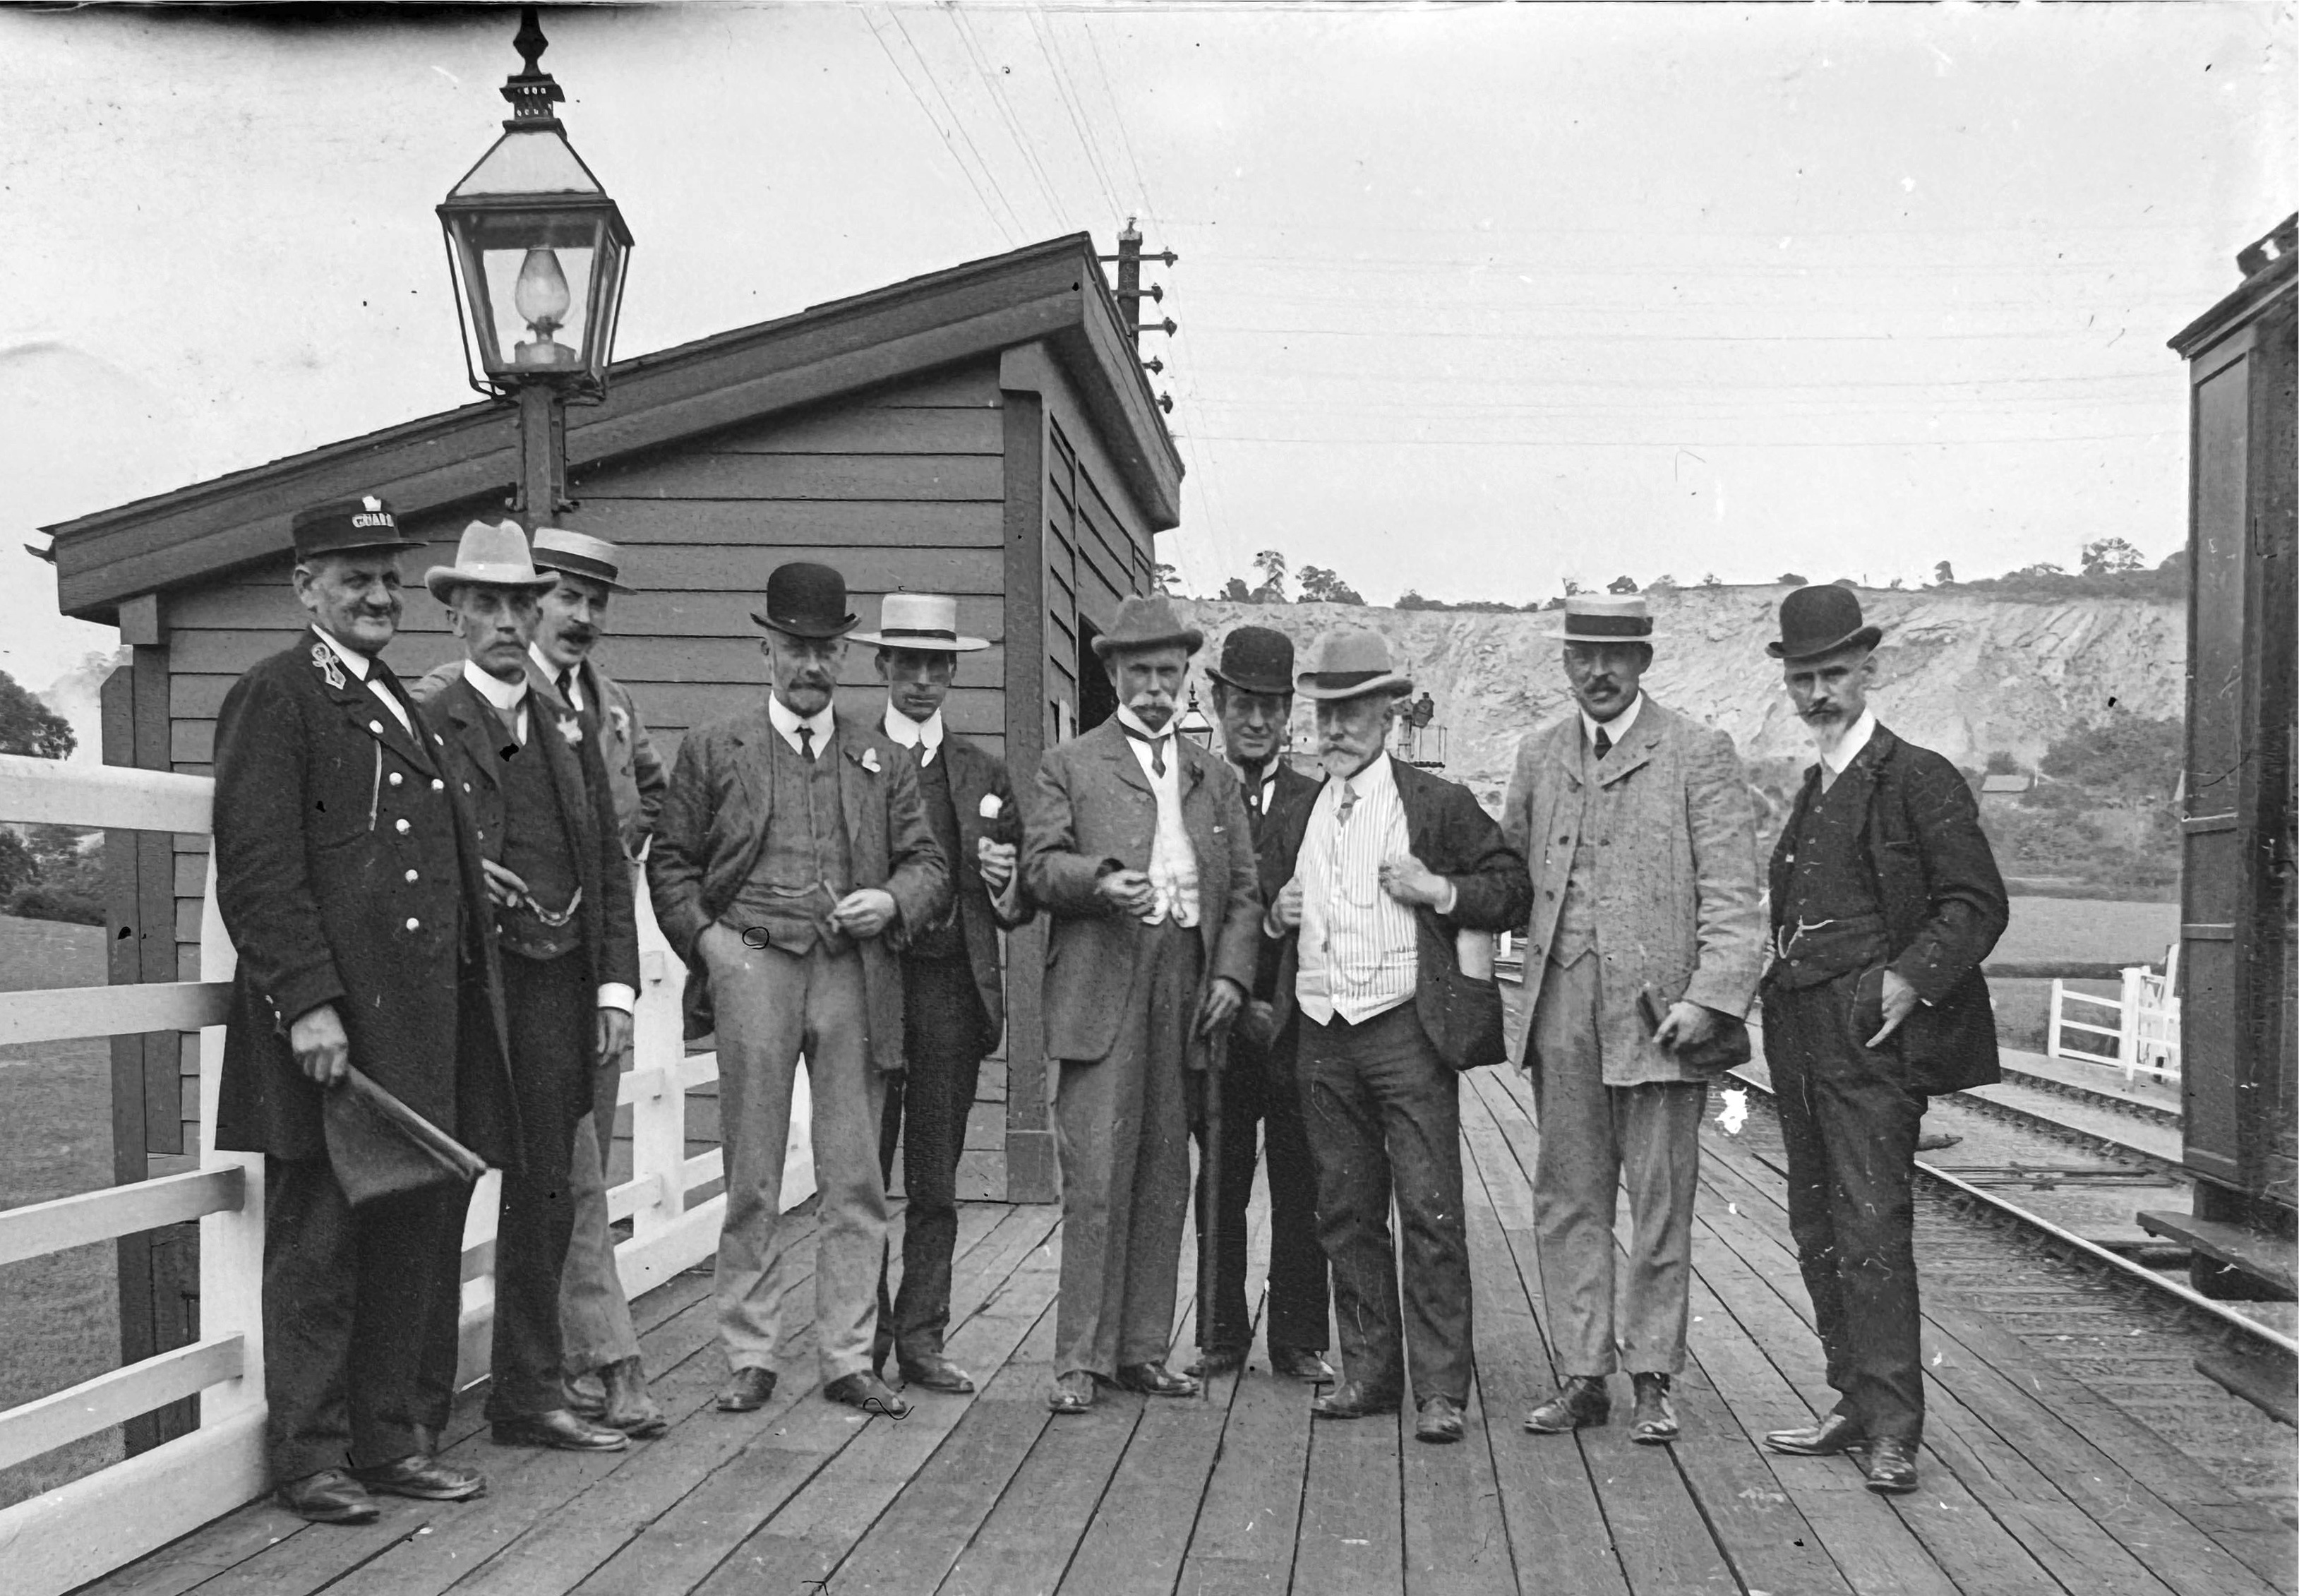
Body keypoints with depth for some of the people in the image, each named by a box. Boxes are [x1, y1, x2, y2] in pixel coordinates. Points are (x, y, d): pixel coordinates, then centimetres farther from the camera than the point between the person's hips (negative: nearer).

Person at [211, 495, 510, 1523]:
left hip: (422, 1024, 8)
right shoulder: (276, 696, -4)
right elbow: (257, 867, -13)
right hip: (330, 1023, -8)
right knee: (316, 1244, 2)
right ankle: (309, 1458, 13)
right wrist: (307, 1003, -20)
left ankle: (389, 1440, 23)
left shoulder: (401, 706, 22)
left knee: (414, 1236, 11)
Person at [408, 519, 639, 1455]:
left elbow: (610, 867, 14)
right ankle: (419, 1403, 12)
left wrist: (615, 987, 6)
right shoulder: (420, 719, -3)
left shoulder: (568, 729, 15)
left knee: (545, 1192, 10)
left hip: (558, 984, 6)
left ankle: (529, 1395, 20)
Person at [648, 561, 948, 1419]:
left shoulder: (884, 759, 14)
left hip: (856, 975, 2)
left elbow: (929, 864, 12)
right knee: (752, 1182, 3)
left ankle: (848, 1357, 11)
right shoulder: (713, 749, 10)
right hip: (753, 968, -1)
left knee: (856, 1181, 3)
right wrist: (704, 938, -5)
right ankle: (750, 1358, 12)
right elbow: (670, 861, 9)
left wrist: (892, 902, -9)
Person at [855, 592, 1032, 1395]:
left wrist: (1006, 882, -7)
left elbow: (1017, 909, 14)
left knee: (935, 1180, 4)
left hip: (952, 990, 2)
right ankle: (862, 1337, 9)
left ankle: (920, 1339, 11)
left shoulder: (983, 774, 14)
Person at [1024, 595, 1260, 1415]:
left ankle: (1141, 1351, 16)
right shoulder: (1069, 765, 9)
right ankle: (1079, 1360, 0)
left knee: (1164, 1180, 7)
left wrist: (1232, 972, 0)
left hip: (1186, 987, 4)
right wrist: (1101, 879, -21)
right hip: (1101, 991, -4)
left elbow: (1243, 889, 15)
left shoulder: (1215, 778, 19)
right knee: (1096, 1179, -7)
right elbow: (1039, 865, -1)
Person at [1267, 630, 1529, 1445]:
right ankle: (1369, 1372, 20)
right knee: (1346, 1212, 9)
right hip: (1321, 1035, 5)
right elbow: (1271, 906, 28)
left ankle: (1440, 1388, 0)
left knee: (1430, 1211, -6)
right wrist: (1277, 915, 6)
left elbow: (1514, 887, 1)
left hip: (1408, 1030, -5)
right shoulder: (1298, 811, 15)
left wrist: (1439, 889, -13)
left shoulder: (1438, 804, 1)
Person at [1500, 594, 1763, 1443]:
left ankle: (1652, 1378, 15)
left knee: (1660, 1204, 4)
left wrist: (1710, 997, -16)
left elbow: (1732, 891, -7)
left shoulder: (1698, 753, -2)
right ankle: (1582, 1374, 17)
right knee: (1568, 1198, 8)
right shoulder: (1539, 755, 13)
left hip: (1658, 1007, -4)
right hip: (1562, 1008, 4)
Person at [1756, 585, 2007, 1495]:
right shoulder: (1810, 793, 19)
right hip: (1800, 1037, 8)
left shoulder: (1919, 780, -5)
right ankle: (1858, 1407, 20)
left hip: (1873, 1040, -8)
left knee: (1872, 1231, -10)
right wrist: (1773, 988, 13)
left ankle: (1893, 1433, -5)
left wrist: (1911, 979, -18)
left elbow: (1977, 906, -8)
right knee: (1818, 1233, 10)